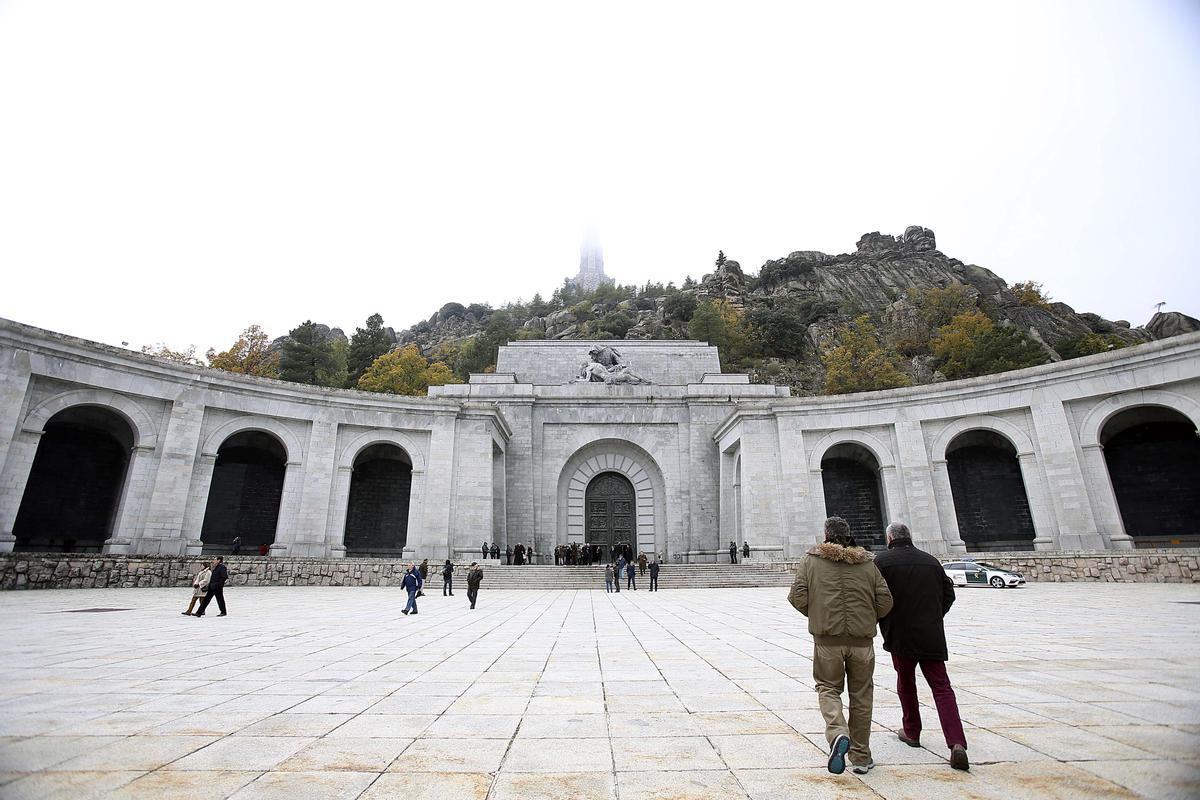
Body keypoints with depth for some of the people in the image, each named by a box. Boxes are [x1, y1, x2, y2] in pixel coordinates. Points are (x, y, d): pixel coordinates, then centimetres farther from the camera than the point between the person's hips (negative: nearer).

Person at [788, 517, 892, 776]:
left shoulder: (810, 561, 0)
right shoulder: (868, 563, 6)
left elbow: (797, 597, -6)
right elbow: (885, 601, 3)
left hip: (827, 638, -2)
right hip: (862, 638, 2)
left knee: (828, 688, 13)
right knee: (861, 694, 16)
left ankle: (837, 734, -13)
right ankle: (861, 757, 24)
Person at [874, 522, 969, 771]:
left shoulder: (882, 561, -6)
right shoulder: (931, 561, 8)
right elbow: (949, 594, 11)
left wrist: (883, 625, 7)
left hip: (900, 635, -2)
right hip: (932, 636, 3)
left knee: (906, 683, 17)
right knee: (941, 687, 4)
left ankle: (911, 732, 29)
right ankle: (957, 744, -10)